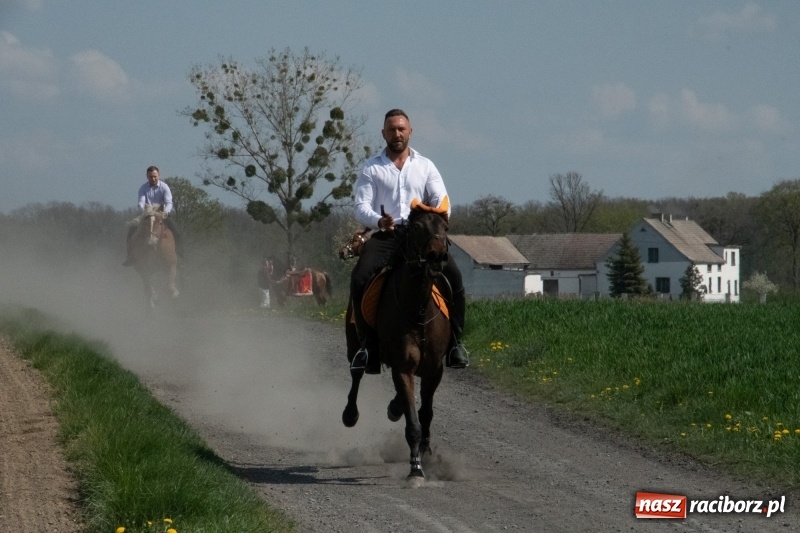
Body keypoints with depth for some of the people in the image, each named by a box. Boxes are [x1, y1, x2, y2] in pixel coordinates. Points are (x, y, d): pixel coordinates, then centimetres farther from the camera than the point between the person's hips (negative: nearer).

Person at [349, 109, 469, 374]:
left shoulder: (425, 166, 16)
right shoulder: (371, 168, 11)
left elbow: (441, 199, 7)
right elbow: (361, 206, 2)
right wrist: (379, 220, -21)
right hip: (385, 235, -1)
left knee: (453, 275, -24)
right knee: (360, 278, -28)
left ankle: (455, 341, -14)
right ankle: (367, 344, -17)